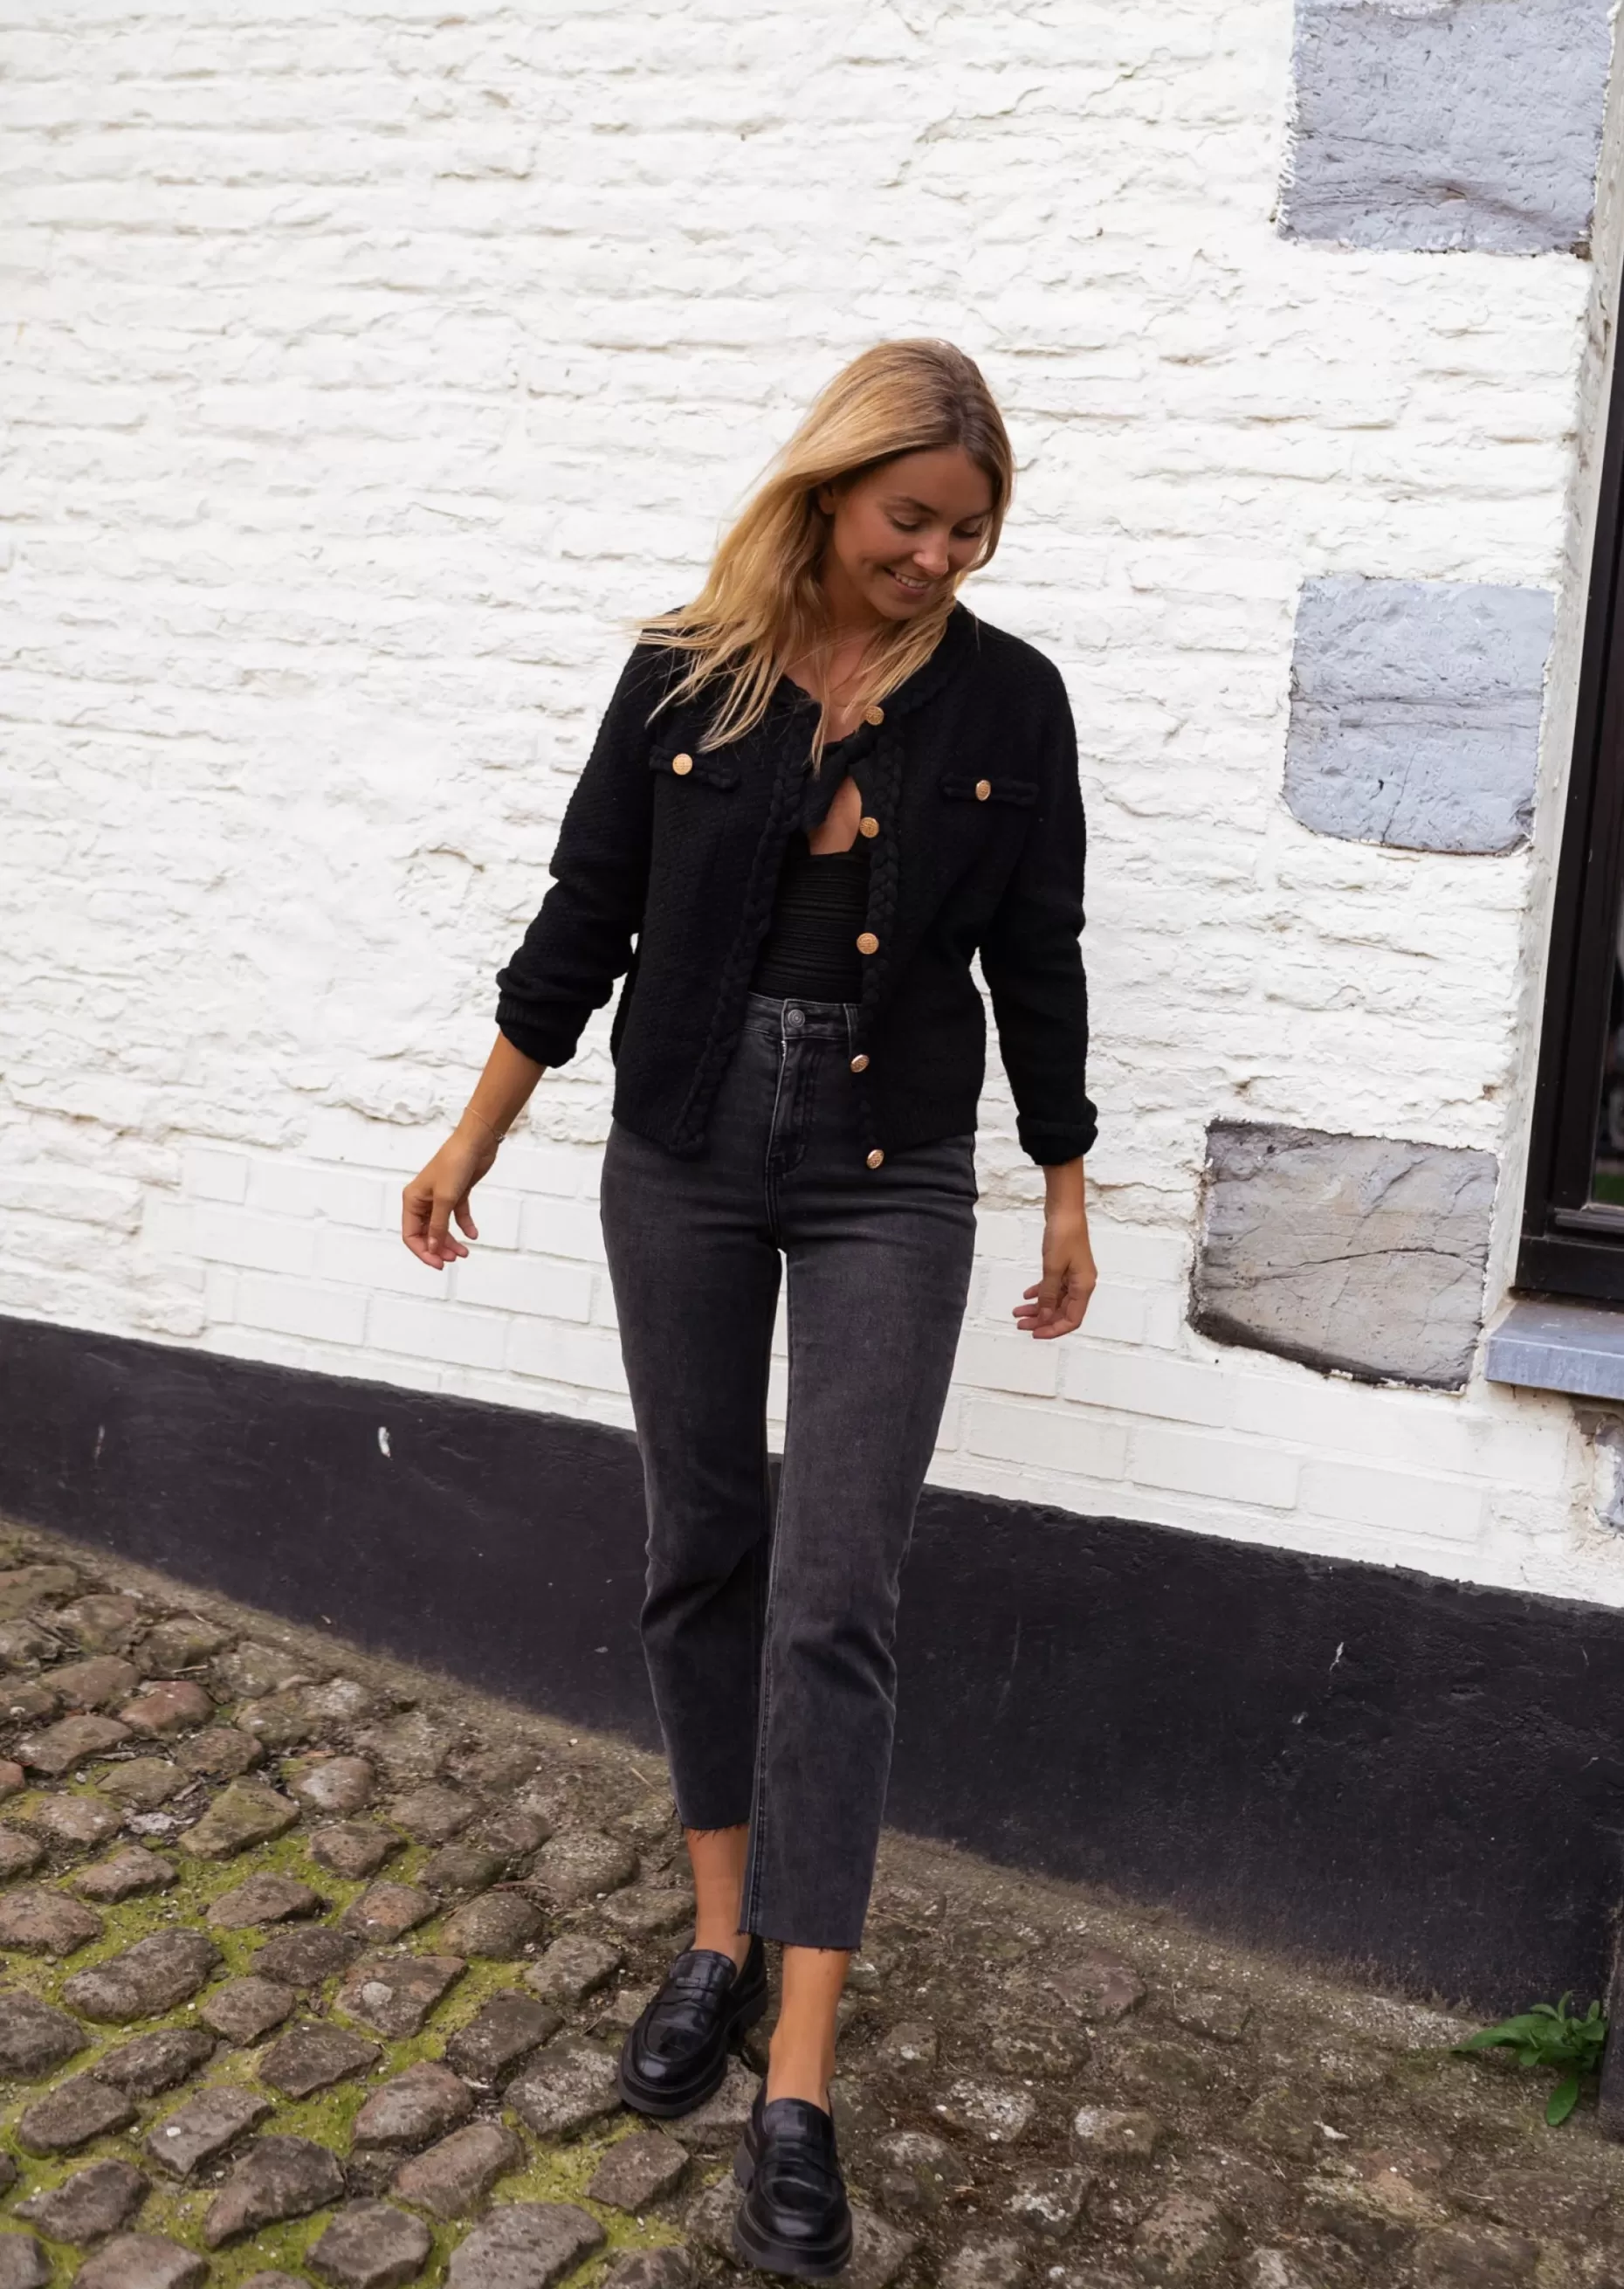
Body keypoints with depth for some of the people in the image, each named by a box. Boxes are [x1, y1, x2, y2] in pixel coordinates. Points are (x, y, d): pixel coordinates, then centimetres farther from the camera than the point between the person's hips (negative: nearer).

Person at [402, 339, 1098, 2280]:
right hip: (682, 1163, 2)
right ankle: (723, 1940, 30)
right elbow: (584, 918, 3)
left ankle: (798, 2092, 0)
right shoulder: (686, 674, -3)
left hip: (892, 1186, -2)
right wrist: (471, 1142, 6)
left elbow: (1037, 961, 3)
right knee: (700, 1555, 11)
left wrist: (1066, 1193, 8)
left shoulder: (1006, 701, -4)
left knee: (833, 1598, -6)